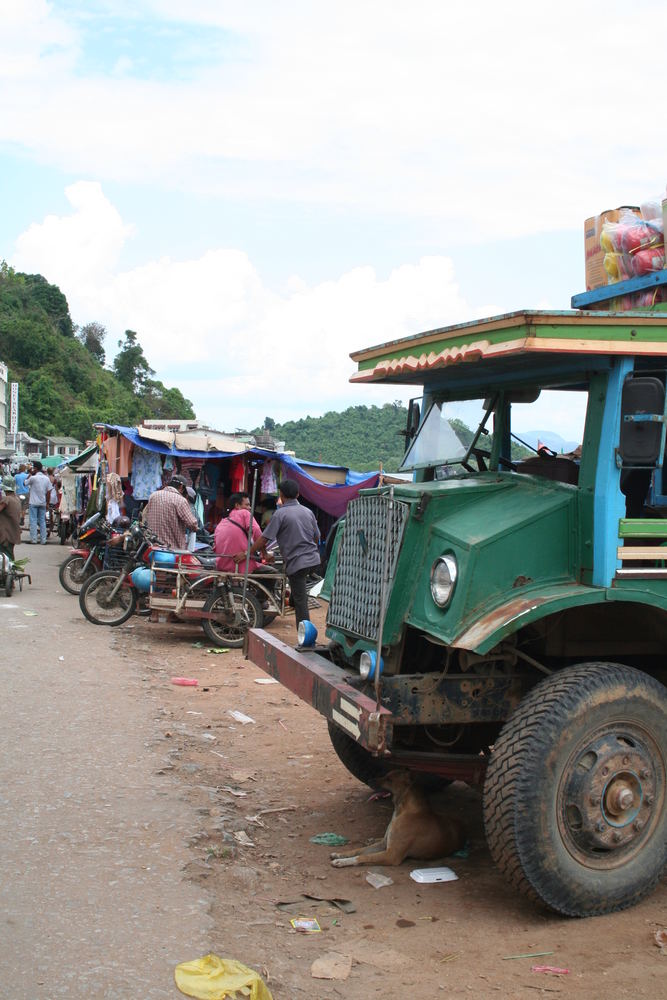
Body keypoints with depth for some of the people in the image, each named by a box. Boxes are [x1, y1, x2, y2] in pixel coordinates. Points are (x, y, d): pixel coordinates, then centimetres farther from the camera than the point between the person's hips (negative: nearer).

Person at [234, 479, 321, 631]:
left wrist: (246, 554, -2)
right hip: (313, 560, 6)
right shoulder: (308, 512, 9)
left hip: (297, 562, -6)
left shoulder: (280, 514, -8)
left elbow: (264, 539, -10)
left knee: (300, 603, 0)